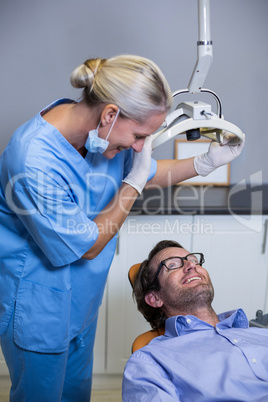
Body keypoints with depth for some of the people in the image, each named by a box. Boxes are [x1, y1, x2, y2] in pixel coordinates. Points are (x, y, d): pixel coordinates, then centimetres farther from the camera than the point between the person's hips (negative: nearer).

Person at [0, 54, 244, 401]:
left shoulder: (102, 131, -12)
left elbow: (146, 174, 8)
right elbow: (88, 247, -23)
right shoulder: (34, 163, -35)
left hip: (80, 297, 7)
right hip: (36, 306, -7)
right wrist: (136, 180, -21)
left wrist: (205, 163, -4)